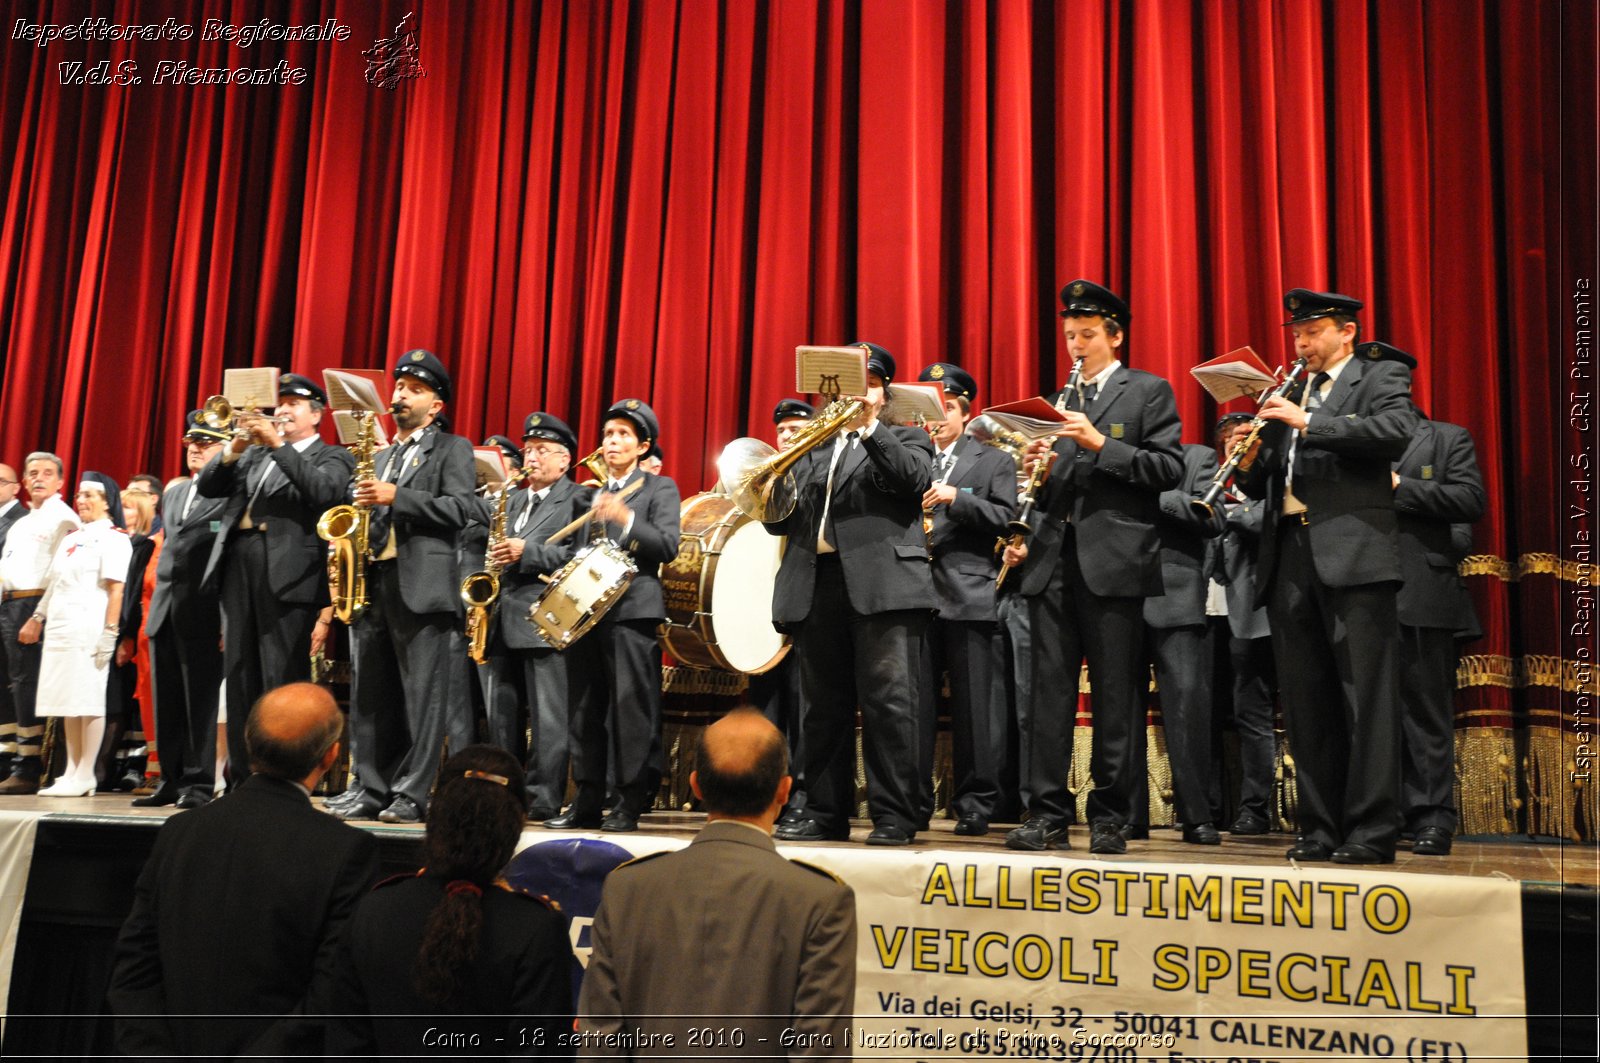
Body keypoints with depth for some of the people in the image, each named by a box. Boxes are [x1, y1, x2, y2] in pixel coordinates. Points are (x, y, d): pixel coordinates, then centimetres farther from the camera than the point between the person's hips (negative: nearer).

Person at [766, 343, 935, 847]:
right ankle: (825, 814, 14)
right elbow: (781, 520, 18)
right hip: (816, 584, 5)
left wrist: (870, 428, -12)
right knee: (823, 706, 7)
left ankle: (894, 816, -3)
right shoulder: (814, 447, 25)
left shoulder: (904, 439, 15)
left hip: (881, 583, -4)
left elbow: (917, 480, -8)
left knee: (888, 701, -8)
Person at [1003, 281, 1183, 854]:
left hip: (1115, 559, -4)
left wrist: (1099, 443, -13)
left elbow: (1169, 468, -5)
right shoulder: (1058, 401, 20)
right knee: (1047, 691, 3)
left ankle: (1111, 817, 9)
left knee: (1117, 695, 0)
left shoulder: (1149, 392, 6)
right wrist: (1036, 468, 1)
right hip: (1053, 559, 5)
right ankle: (1047, 812, 8)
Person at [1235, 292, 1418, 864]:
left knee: (1367, 697, -6)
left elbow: (1398, 432, -14)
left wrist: (1307, 422, -15)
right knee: (1305, 701, 7)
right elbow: (1262, 485, 21)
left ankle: (1371, 832, -1)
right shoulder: (1292, 394, 23)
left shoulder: (1382, 375, 8)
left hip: (1355, 552, -6)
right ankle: (1320, 830, 13)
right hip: (1290, 557, 6)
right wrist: (1249, 463, -1)